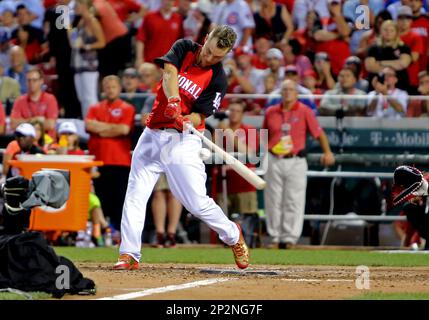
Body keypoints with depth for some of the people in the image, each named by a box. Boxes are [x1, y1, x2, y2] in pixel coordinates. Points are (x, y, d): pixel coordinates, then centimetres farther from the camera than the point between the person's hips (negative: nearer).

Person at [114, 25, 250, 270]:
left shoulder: (218, 80, -6)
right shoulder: (184, 48, 3)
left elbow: (199, 116, -12)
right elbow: (169, 73, -15)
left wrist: (184, 120, -34)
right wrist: (173, 101, -33)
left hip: (182, 141, -3)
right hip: (153, 135, 3)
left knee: (197, 202, -7)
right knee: (135, 195, -4)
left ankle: (233, 236, 17)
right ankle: (129, 254, -2)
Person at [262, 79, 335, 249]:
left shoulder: (305, 111, 0)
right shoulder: (271, 112, 9)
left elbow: (319, 133, -1)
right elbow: (264, 134, 20)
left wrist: (327, 152, -12)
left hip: (296, 161, -3)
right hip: (274, 161, 3)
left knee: (294, 201, -5)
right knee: (273, 201, 4)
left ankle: (289, 238, -2)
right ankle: (275, 237, 12)